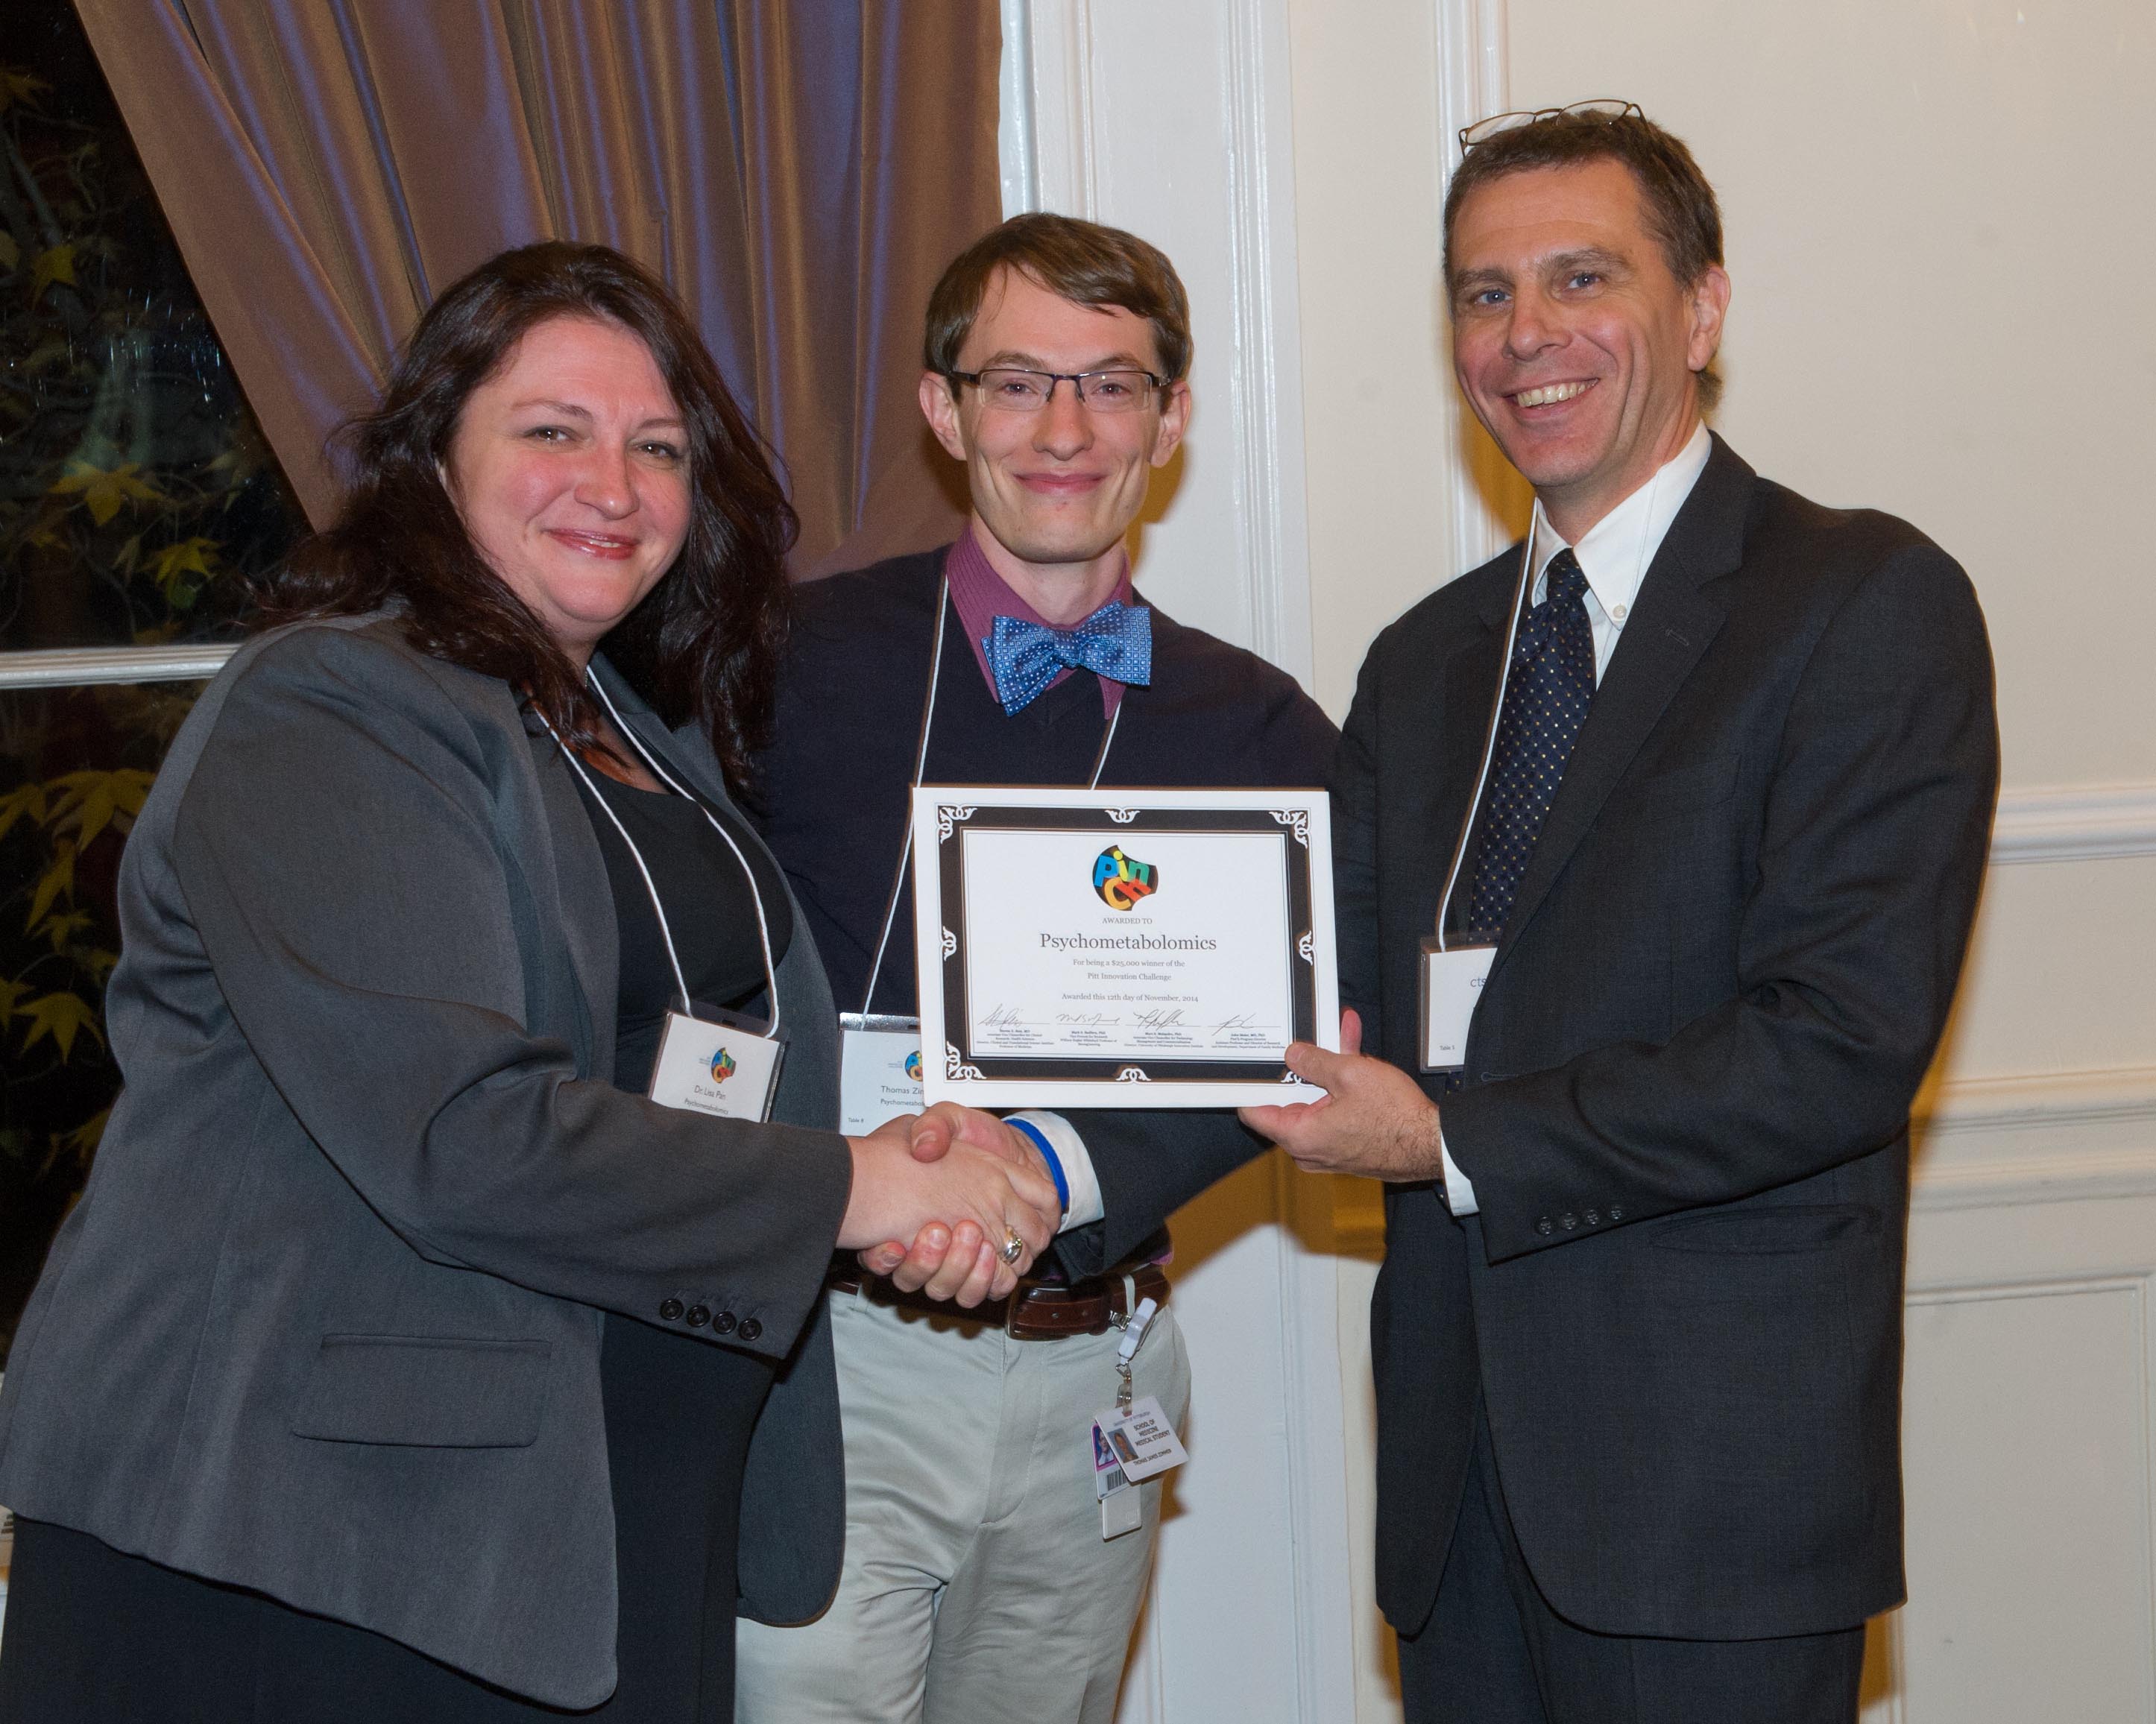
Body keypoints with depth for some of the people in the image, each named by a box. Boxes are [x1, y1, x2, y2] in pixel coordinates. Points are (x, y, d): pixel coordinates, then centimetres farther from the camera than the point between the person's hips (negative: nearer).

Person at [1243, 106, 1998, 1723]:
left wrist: (1456, 1143, -13)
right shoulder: (1424, 662, 15)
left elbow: (1843, 1041, -17)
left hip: (1716, 1476, -5)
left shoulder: (1869, 602, -7)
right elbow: (1357, 1009, 14)